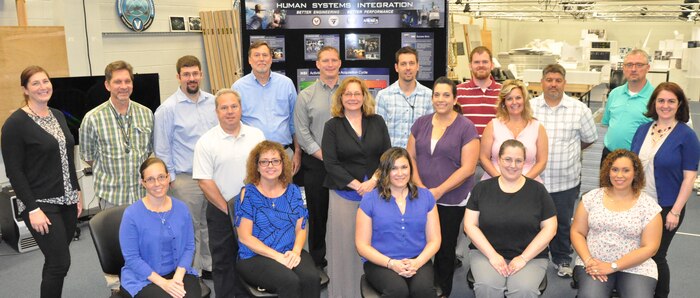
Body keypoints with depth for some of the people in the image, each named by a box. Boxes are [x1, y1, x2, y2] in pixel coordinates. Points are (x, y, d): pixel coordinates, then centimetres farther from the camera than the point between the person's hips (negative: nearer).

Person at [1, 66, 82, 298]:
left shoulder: (58, 116, 10)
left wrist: (77, 192, 13)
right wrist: (33, 209, -18)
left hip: (66, 200, 6)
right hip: (41, 204, -6)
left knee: (56, 261, 12)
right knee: (60, 263, -6)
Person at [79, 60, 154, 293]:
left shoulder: (146, 114, 2)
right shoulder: (93, 118, -8)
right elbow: (88, 156, 3)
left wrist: (142, 171, 8)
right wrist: (111, 172, 6)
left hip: (143, 190, 3)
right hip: (111, 193, -3)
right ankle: (116, 287, 26)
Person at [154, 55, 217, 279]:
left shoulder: (213, 102, 4)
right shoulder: (168, 109, -8)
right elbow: (161, 149, -5)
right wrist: (171, 179, -6)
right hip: (186, 179, -4)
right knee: (190, 228, 6)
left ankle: (210, 266, 32)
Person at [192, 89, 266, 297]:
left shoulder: (256, 135, 4)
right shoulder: (206, 142, -6)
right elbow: (204, 182, -9)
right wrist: (228, 209, -10)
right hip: (221, 212, -2)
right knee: (223, 263, 10)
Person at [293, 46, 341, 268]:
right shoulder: (306, 96, 2)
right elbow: (302, 132, -3)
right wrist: (325, 157, -8)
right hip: (316, 164, -1)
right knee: (318, 213, 8)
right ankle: (317, 260, 21)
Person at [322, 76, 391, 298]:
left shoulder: (377, 122, 8)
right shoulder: (332, 126, 2)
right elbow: (330, 163, -5)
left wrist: (373, 181, -11)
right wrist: (356, 185, -13)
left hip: (376, 191, 2)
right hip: (344, 193, -1)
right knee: (345, 243, 2)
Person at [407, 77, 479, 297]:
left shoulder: (466, 127, -7)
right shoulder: (421, 123, 6)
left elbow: (467, 168, -12)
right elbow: (410, 156, 7)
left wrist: (438, 191, -16)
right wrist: (420, 186, -8)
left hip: (451, 200, -3)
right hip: (421, 198, 3)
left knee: (445, 249, 11)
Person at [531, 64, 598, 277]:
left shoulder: (579, 109, -2)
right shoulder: (529, 107, -2)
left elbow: (589, 139, 8)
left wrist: (568, 152, 11)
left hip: (566, 180, 0)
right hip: (533, 178, 0)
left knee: (563, 222, 14)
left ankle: (562, 259, 33)